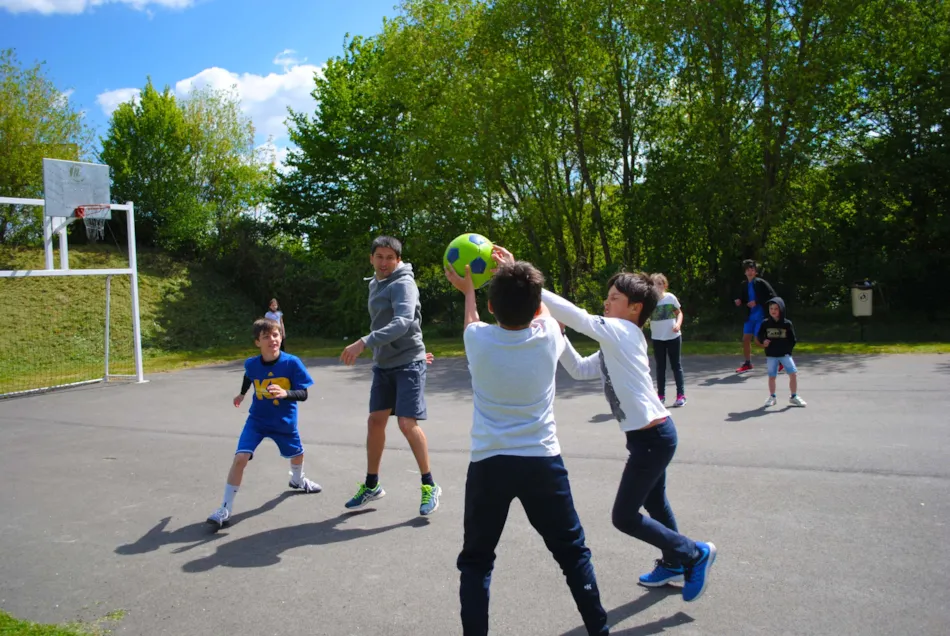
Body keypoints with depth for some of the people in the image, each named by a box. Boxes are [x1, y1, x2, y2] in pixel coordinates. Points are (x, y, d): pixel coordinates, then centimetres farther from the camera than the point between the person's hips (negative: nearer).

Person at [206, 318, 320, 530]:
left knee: (297, 454, 22)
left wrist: (285, 393, -40)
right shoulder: (252, 364, -14)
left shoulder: (292, 363, -22)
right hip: (257, 419, 0)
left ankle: (298, 480, 58)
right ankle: (226, 508, -8)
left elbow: (303, 394, -22)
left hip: (284, 422, 0)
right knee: (240, 457, -18)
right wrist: (242, 394, 26)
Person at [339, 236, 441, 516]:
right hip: (383, 365, 7)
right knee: (375, 421, 7)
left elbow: (402, 323, -31)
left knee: (407, 423, -11)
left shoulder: (403, 284, -15)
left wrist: (364, 342, -38)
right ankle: (371, 485, 21)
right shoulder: (374, 284, 12)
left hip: (408, 364, -7)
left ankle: (429, 485, 5)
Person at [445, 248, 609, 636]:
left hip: (488, 464, 0)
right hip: (542, 461, 1)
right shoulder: (548, 336, -7)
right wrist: (517, 273, 27)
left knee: (475, 562, 16)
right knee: (573, 552, 18)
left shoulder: (478, 340, -7)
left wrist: (467, 290, 36)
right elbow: (540, 312, 19)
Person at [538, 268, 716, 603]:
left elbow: (573, 314, -24)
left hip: (652, 437, -10)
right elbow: (579, 369, 14)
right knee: (654, 503, 26)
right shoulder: (615, 344, 11)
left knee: (624, 517, 0)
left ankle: (694, 553, 14)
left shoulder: (623, 332, -16)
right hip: (651, 436, 10)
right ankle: (674, 563, 44)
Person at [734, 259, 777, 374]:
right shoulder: (744, 285, 8)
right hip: (750, 316, 7)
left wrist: (757, 302, -20)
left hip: (761, 316, -7)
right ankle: (747, 363, 20)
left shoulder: (761, 283, -11)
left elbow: (773, 296, -16)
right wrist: (739, 302, -4)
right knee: (745, 339, 6)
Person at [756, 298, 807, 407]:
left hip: (785, 354, 0)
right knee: (771, 376, 6)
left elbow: (792, 340, 3)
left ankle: (794, 397, 10)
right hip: (771, 355, 0)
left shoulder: (787, 324, -4)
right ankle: (772, 397, 22)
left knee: (793, 374, -6)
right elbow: (759, 337, 8)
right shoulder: (765, 323, -2)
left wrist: (787, 348, -8)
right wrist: (763, 342, -10)